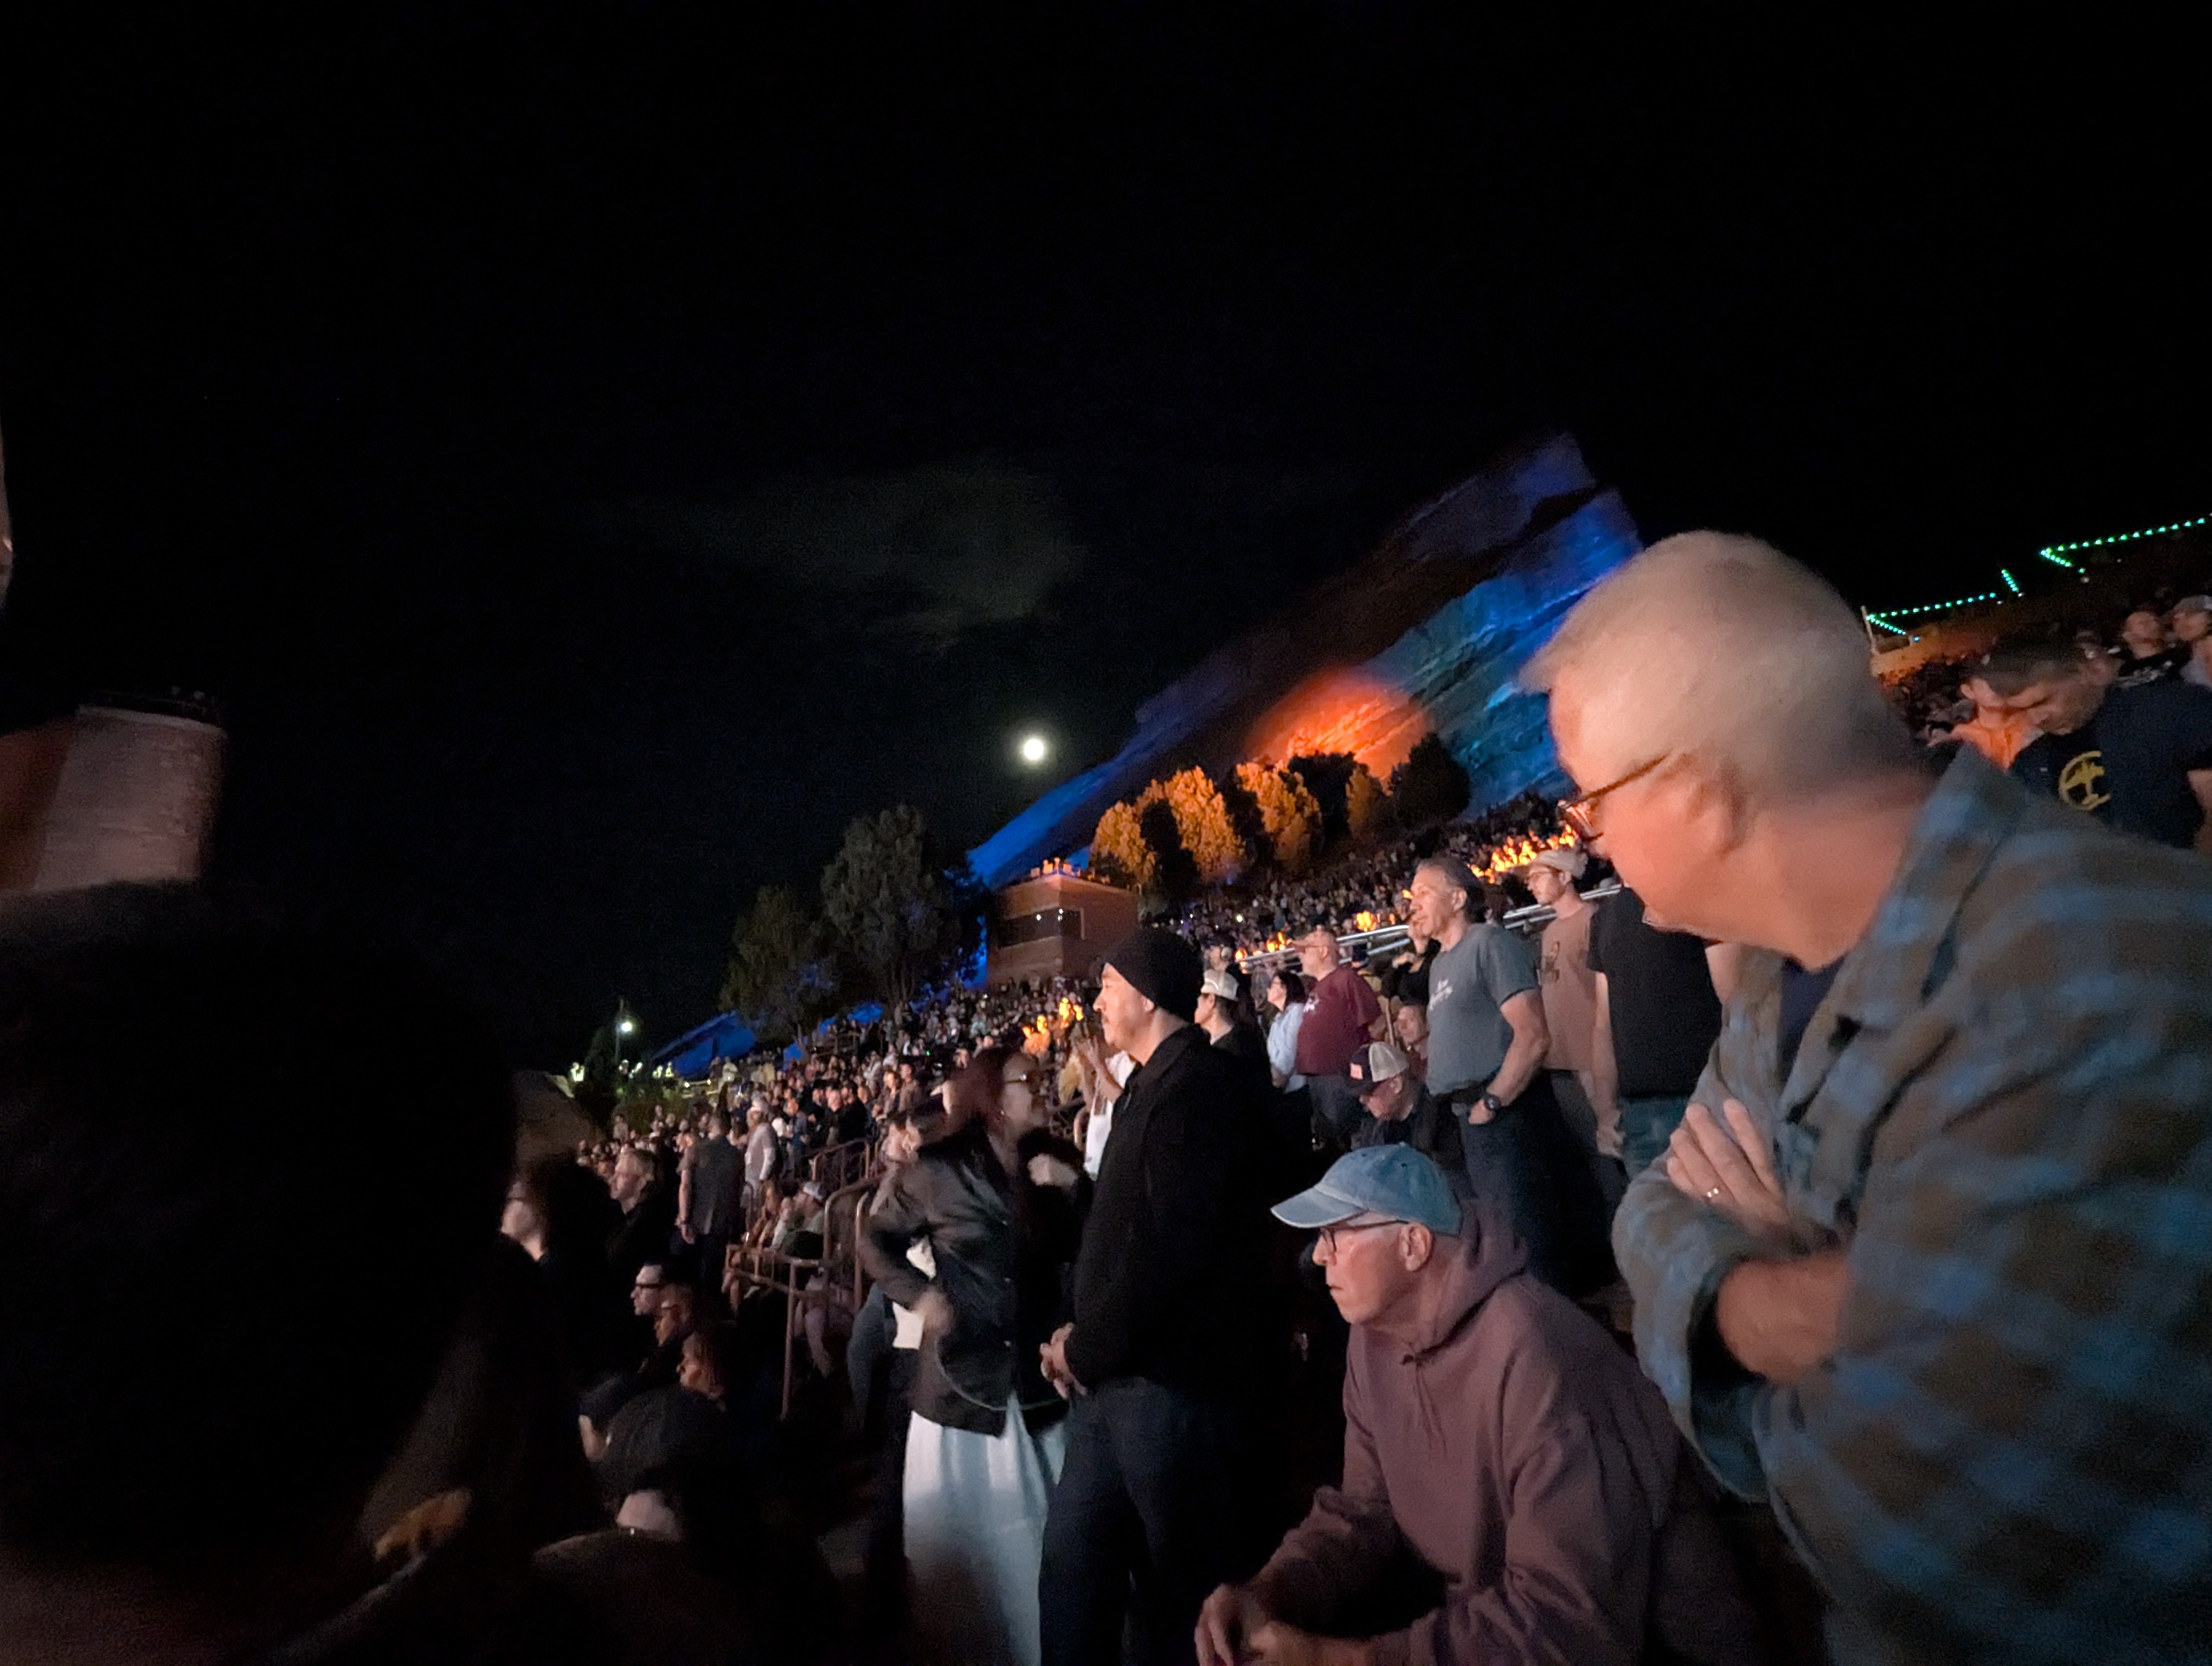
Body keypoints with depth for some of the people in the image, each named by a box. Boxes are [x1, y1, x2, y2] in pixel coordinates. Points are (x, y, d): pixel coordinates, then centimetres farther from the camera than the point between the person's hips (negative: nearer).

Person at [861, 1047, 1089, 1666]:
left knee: (1039, 1538, 14)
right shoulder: (938, 1170, -8)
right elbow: (876, 1242, 3)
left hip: (1040, 1378, 3)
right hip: (963, 1381, -2)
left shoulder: (1056, 1161, 2)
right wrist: (919, 1294, -10)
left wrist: (1074, 1188, -18)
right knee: (959, 1541, 13)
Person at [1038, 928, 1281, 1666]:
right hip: (1119, 1375, 9)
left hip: (1172, 1377, -9)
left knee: (1179, 1581, 8)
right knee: (1073, 1553, 15)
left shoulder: (1198, 1082, -18)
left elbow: (1173, 1240, -26)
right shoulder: (1151, 1085, 15)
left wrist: (1091, 1347, -14)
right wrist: (1081, 1334, 4)